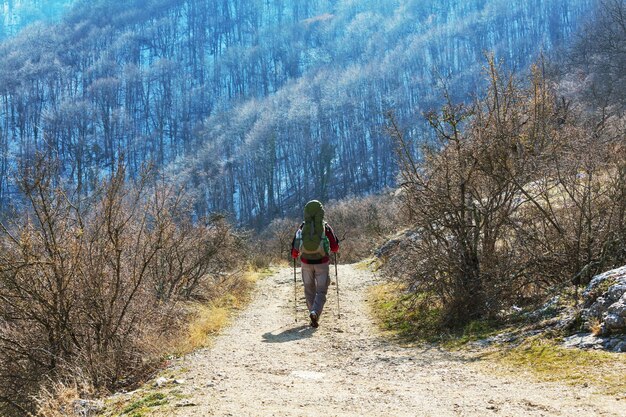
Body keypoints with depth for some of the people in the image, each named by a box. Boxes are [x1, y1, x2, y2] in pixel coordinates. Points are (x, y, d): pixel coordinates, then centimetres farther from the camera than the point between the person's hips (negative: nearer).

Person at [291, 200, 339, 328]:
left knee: (309, 290, 17)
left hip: (306, 263, 1)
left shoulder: (302, 227, -2)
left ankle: (314, 313, 18)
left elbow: (294, 246, -1)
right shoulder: (325, 227, -5)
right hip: (322, 263, -1)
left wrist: (294, 255, 22)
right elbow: (335, 247, -1)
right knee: (321, 291, 4)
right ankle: (315, 312, -19)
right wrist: (333, 250, 23)